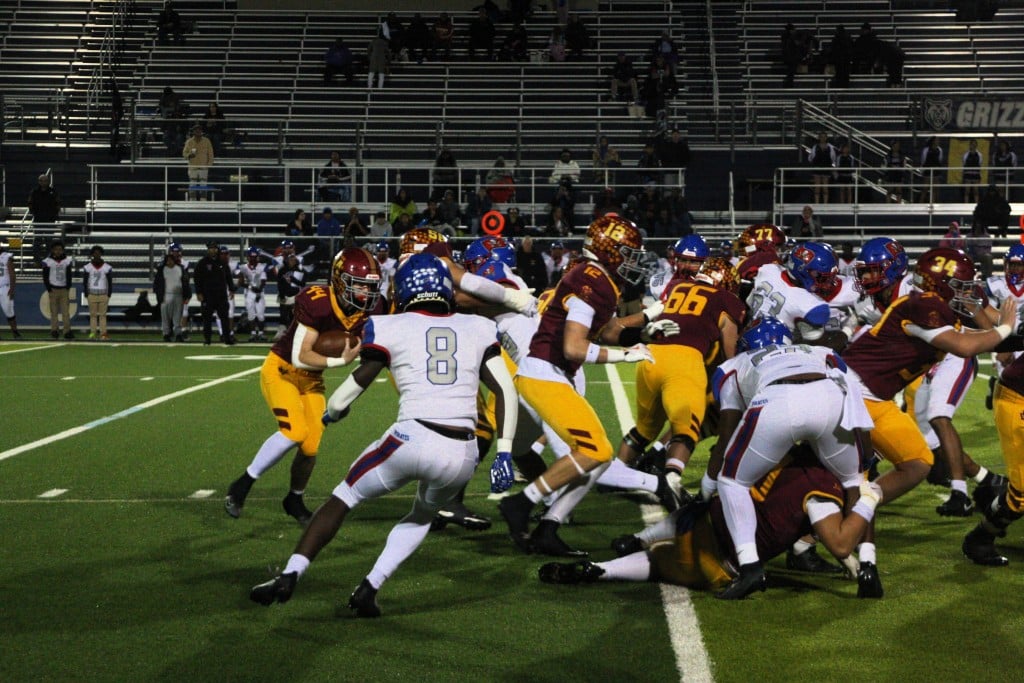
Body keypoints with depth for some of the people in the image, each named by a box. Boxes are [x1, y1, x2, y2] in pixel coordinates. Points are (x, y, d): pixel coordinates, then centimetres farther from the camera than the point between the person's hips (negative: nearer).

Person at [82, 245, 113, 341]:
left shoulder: (107, 267, 2)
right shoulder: (87, 267, 3)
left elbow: (110, 282, 6)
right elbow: (84, 282, 7)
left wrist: (109, 295, 1)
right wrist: (86, 295, 1)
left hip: (103, 294, 0)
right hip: (92, 294, 1)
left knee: (103, 315, -1)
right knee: (93, 314, 2)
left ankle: (103, 333, -1)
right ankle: (93, 332, 5)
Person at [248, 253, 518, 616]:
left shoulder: (390, 328, 7)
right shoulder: (478, 328, 15)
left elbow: (354, 384, 11)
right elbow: (505, 391, 8)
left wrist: (331, 412, 33)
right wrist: (504, 453, 9)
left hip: (412, 440, -3)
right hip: (463, 455, 3)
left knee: (344, 496, 21)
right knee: (422, 517, 32)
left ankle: (289, 577, 16)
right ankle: (369, 589, 19)